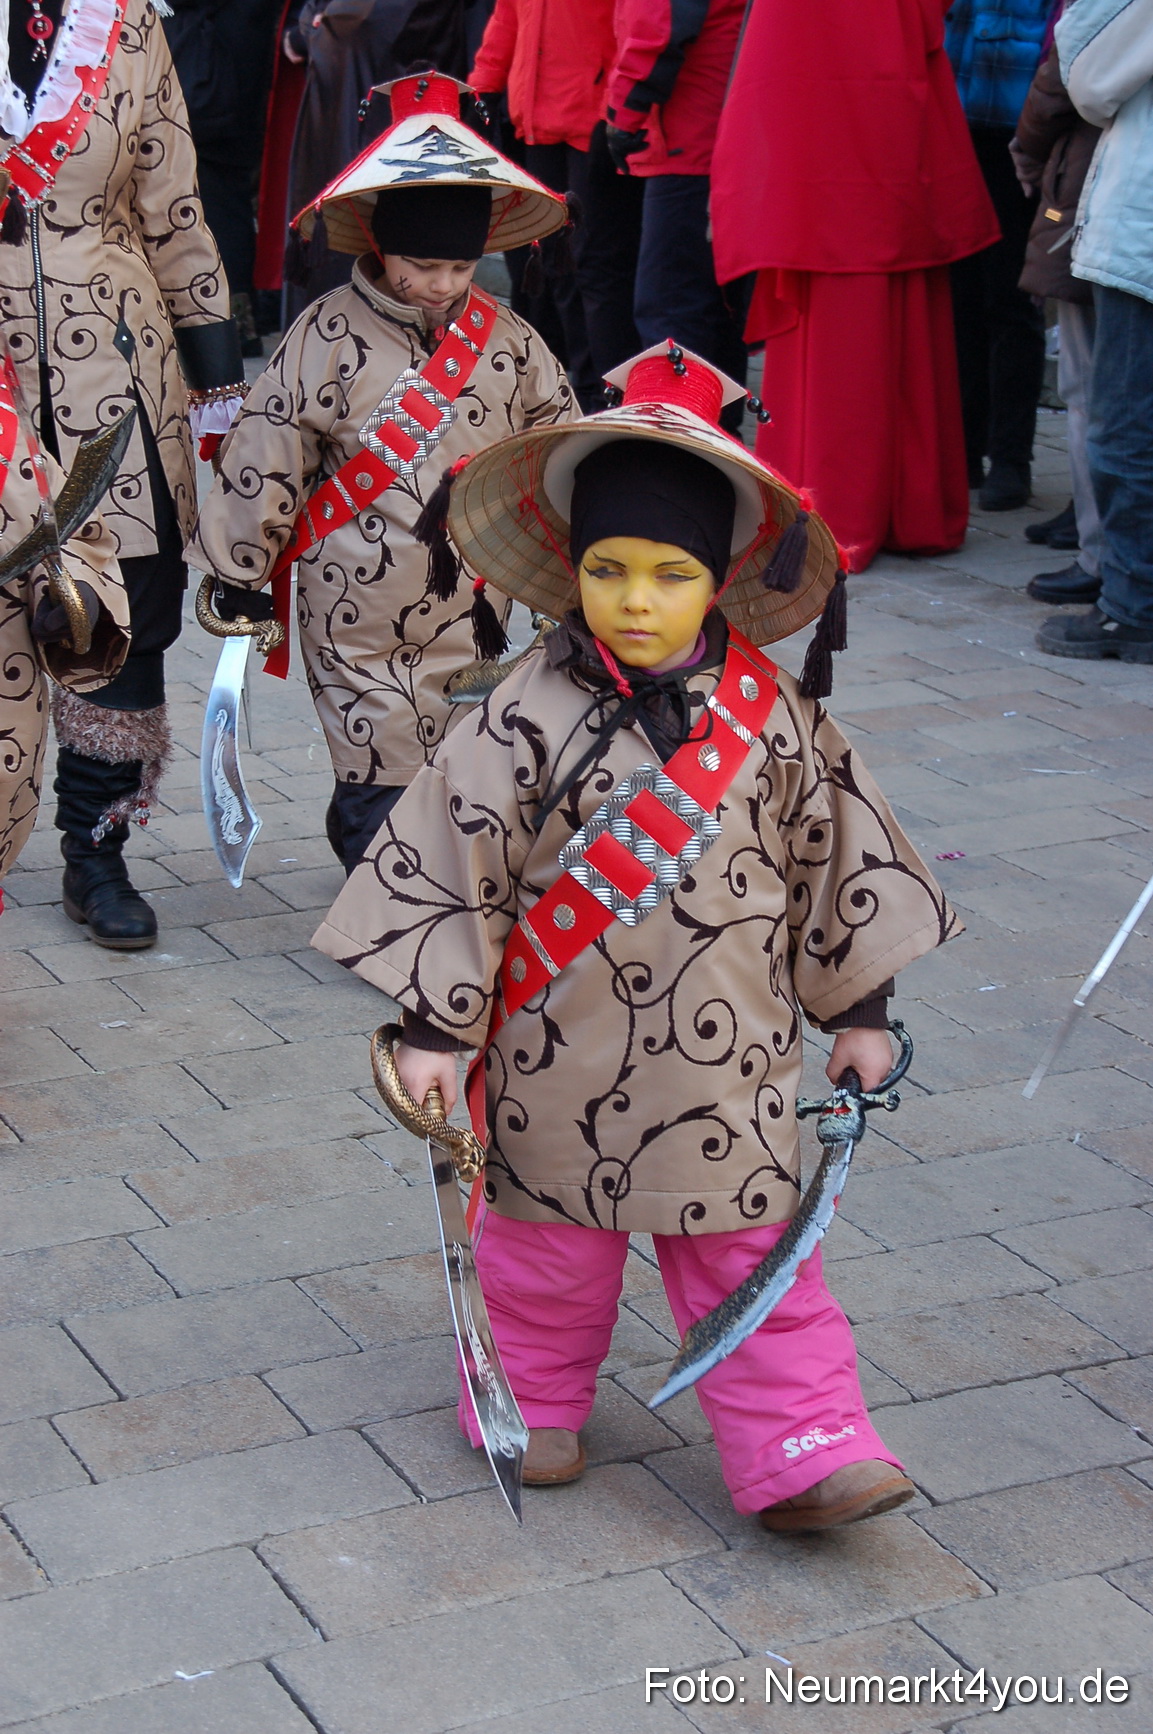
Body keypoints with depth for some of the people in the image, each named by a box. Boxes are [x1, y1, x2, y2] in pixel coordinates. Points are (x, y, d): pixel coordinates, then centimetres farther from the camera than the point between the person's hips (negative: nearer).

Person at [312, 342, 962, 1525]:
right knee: (548, 1239, 15)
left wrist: (857, 1008, 10)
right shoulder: (531, 719, -13)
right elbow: (451, 857, -10)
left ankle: (797, 1452, 11)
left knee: (752, 1254, 6)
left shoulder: (772, 715, -4)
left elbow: (832, 849, 6)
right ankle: (535, 1403, 37)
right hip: (563, 1057, -1)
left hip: (725, 1060, 1)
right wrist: (430, 1025, -11)